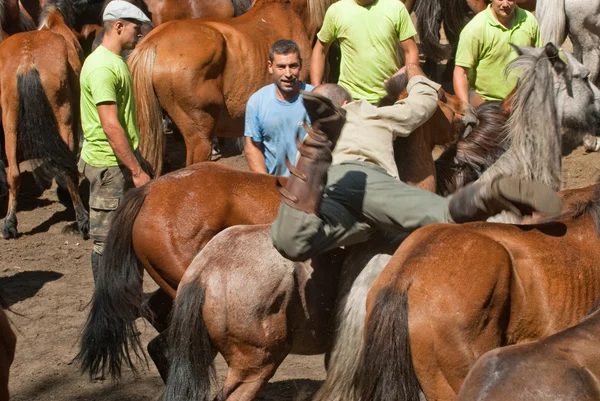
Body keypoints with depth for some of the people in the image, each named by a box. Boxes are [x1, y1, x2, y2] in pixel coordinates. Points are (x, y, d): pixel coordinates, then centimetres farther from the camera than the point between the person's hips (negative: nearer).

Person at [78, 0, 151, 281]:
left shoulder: (116, 62, 13)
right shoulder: (102, 67, -19)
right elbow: (111, 127, -24)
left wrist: (137, 165, 20)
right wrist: (137, 171, -23)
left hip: (125, 161, 10)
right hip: (109, 166, -10)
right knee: (108, 239, -1)